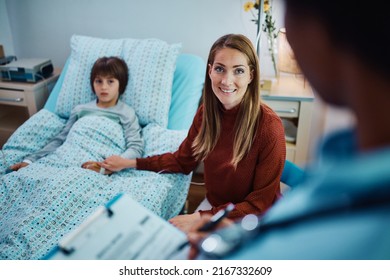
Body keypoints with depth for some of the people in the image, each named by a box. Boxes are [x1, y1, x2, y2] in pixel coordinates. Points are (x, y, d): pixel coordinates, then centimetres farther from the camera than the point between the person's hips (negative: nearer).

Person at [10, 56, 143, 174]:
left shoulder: (127, 113, 4)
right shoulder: (80, 110, 19)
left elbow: (136, 148, -8)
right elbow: (60, 139, 18)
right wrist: (30, 160, 6)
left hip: (97, 172, -4)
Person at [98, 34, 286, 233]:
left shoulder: (269, 126, -24)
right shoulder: (206, 112, -6)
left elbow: (259, 204, -17)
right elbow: (183, 160, 10)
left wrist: (199, 218, -23)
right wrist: (129, 163, 8)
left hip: (249, 218, -4)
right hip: (212, 206, 5)